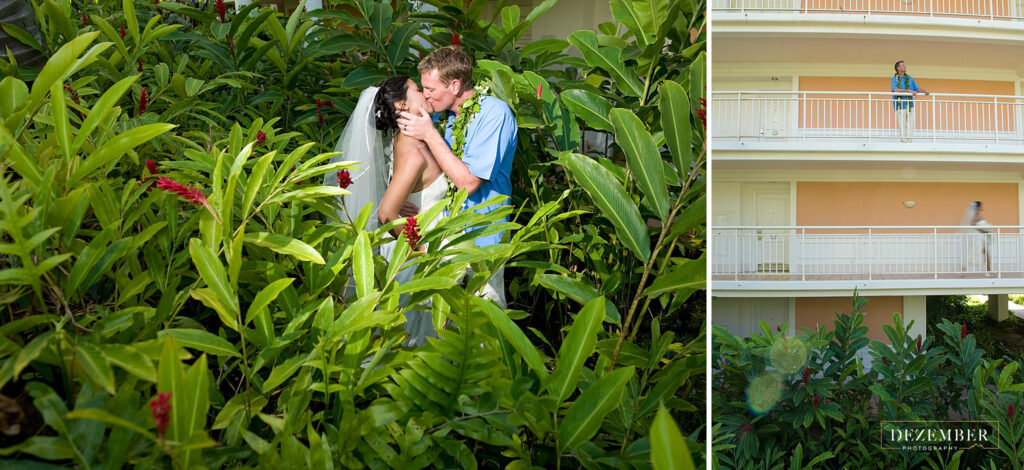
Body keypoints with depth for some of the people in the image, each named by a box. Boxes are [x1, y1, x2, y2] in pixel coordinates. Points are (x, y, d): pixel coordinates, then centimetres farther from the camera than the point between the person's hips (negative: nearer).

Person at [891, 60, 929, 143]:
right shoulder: (894, 79, -1)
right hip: (900, 106, -4)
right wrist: (909, 91, -24)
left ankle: (909, 141, 7)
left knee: (910, 126, 2)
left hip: (909, 105, 4)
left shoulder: (909, 78, 14)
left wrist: (924, 91, -2)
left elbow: (917, 89, 19)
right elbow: (895, 90, -18)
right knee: (902, 126, -5)